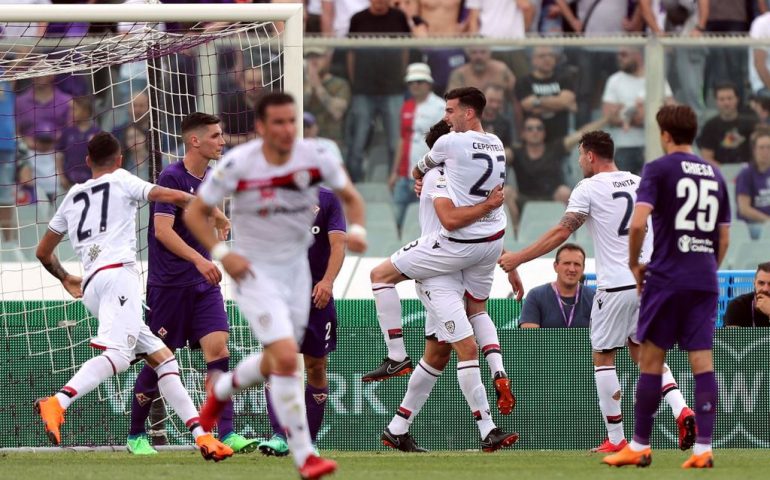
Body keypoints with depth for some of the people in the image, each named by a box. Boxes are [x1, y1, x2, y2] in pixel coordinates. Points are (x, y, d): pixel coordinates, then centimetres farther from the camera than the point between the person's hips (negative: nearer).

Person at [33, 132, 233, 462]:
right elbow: (176, 197, 1)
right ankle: (57, 404, -47)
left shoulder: (73, 196, 27)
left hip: (90, 286, 7)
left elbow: (43, 252, 32)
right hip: (118, 272, -7)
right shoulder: (121, 181, 12)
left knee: (162, 358, 8)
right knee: (118, 353, -25)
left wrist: (66, 279, 50)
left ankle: (201, 435, -1)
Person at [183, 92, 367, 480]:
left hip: (296, 269, 5)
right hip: (255, 272, -5)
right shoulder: (237, 164, -18)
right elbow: (195, 213, -8)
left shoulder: (314, 157, -10)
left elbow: (350, 196, 5)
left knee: (277, 363, 16)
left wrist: (356, 230, -16)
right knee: (285, 357, -19)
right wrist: (222, 254, -20)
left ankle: (220, 389, 49)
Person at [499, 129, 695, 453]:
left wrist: (517, 258, -5)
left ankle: (616, 439, 4)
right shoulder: (640, 184, 12)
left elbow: (561, 233, -10)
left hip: (616, 286, -6)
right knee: (642, 351, 16)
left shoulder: (589, 188, -6)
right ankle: (681, 409, -6)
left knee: (603, 357, 5)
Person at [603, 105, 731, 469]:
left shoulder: (659, 169, -4)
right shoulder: (714, 175, 12)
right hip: (705, 282, 4)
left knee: (651, 359, 4)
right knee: (702, 361, 1)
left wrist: (635, 263, 0)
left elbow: (638, 223, -15)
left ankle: (640, 446, 9)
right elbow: (724, 238, 16)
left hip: (666, 278, -4)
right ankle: (703, 449, -6)